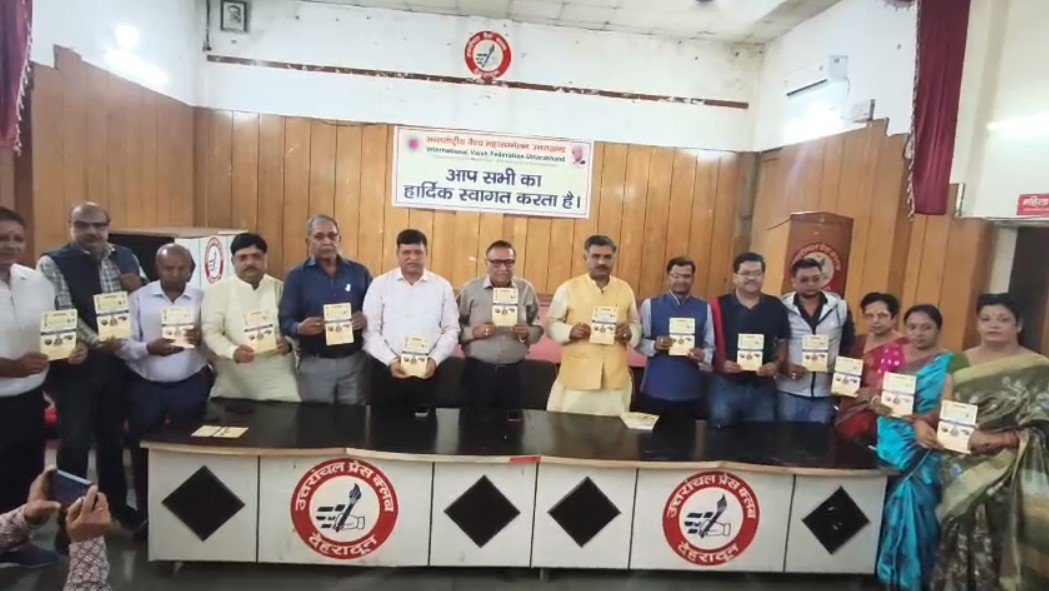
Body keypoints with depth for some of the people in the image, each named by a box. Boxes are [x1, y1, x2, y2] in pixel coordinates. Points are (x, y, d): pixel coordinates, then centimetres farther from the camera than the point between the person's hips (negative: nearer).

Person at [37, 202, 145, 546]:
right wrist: (95, 341, -29)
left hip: (118, 361, 4)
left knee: (113, 436, 17)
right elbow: (63, 313, -16)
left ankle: (115, 503, 34)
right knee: (75, 442, 2)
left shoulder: (125, 257, 6)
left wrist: (136, 288, -11)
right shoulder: (53, 262, -7)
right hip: (76, 364, -4)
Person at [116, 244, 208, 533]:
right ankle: (146, 517, 28)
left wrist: (201, 339, -22)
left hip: (190, 387, 0)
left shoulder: (203, 299, 1)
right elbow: (122, 345, -6)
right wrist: (149, 348, -24)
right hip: (145, 388, 0)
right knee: (143, 454, 10)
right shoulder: (138, 298, 0)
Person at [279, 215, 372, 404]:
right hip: (314, 364, -1)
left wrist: (366, 319, -17)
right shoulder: (296, 276, 1)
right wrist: (300, 328, -25)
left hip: (354, 361, 2)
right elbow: (285, 321, -3)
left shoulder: (359, 272, 5)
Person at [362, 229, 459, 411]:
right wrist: (391, 360, -13)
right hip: (387, 371, 0)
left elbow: (451, 330, 4)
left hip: (426, 372, 1)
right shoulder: (380, 284, 1)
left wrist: (434, 359, -9)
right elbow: (370, 330, -2)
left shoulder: (442, 286, 3)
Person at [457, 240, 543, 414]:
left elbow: (538, 328, 6)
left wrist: (527, 333, -15)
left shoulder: (526, 289, 3)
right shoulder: (470, 289, -1)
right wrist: (473, 332, -18)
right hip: (478, 370, -1)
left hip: (513, 371, 2)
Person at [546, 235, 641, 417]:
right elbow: (551, 325, 2)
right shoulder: (568, 288, -1)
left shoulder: (625, 289, 8)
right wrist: (570, 331, -18)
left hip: (615, 378, 3)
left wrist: (629, 332, -9)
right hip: (576, 378, -2)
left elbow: (636, 325, 15)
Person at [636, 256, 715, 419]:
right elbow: (638, 342, 1)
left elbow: (710, 346, 5)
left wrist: (702, 356, -16)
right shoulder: (650, 305, 1)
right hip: (655, 389, -1)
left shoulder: (704, 308, 5)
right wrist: (654, 345, -18)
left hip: (689, 391, 1)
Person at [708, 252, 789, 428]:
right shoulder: (719, 306, -5)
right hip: (726, 385, -2)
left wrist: (776, 363, -8)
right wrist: (721, 363, -17)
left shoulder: (776, 307, 2)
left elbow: (783, 343, 10)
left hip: (763, 387, 2)